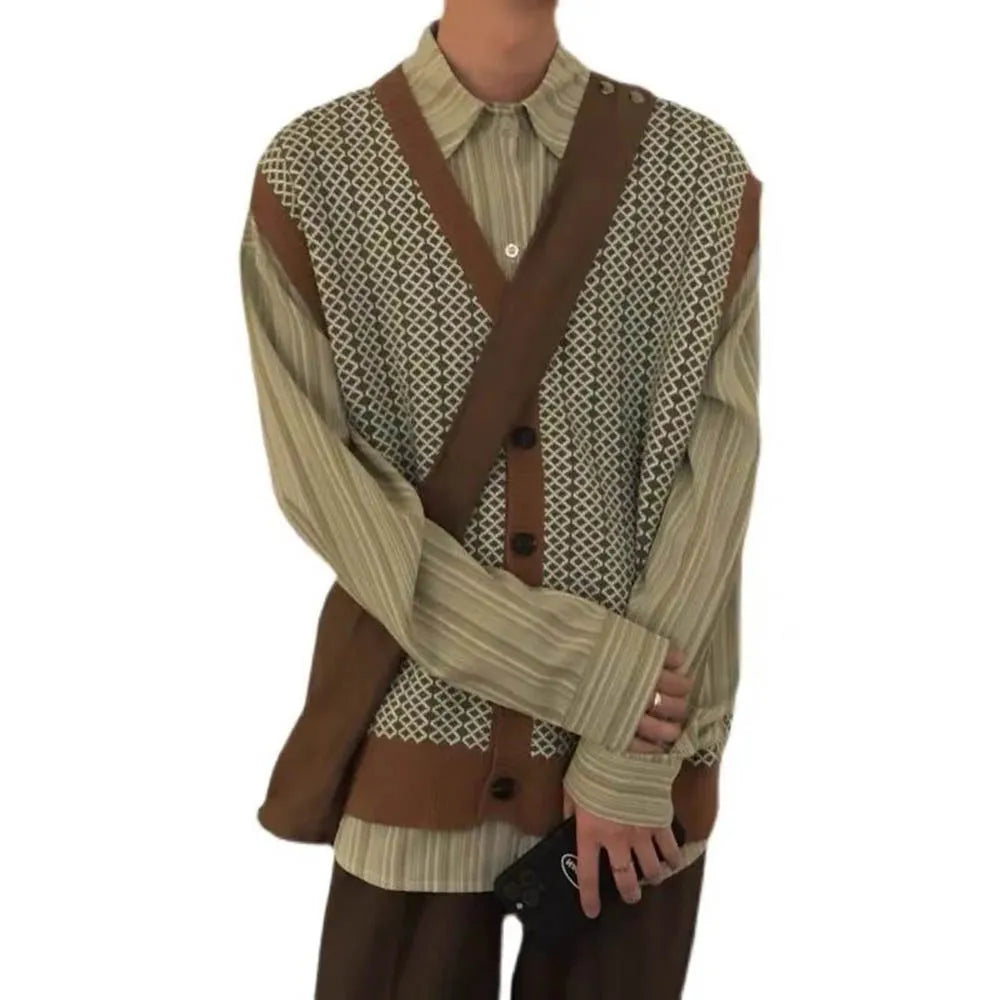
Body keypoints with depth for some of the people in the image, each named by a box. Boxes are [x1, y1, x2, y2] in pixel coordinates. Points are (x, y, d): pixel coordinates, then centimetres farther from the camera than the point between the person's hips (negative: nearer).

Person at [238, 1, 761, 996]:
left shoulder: (703, 171, -1)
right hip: (423, 740, -1)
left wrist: (631, 760, -10)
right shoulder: (311, 173, -4)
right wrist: (582, 671, -14)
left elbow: (716, 465, -5)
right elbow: (319, 476, -10)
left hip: (640, 745, 1)